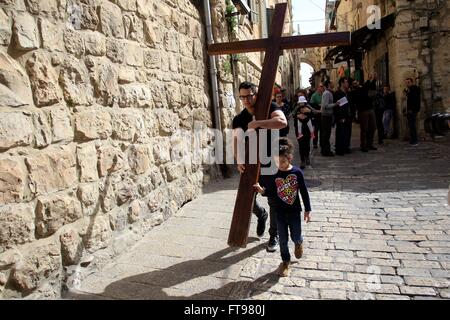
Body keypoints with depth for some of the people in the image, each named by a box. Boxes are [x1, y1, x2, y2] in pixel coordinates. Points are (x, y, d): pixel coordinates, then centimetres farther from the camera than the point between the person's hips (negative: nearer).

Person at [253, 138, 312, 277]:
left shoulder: (297, 172, -11)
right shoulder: (273, 174, -8)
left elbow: (304, 192, -4)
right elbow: (270, 193, -1)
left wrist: (308, 210, -2)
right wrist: (262, 191, -23)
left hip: (294, 211, -1)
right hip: (280, 212, 1)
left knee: (295, 237, 10)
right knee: (283, 239, 9)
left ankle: (299, 242, 47)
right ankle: (285, 261, 29)